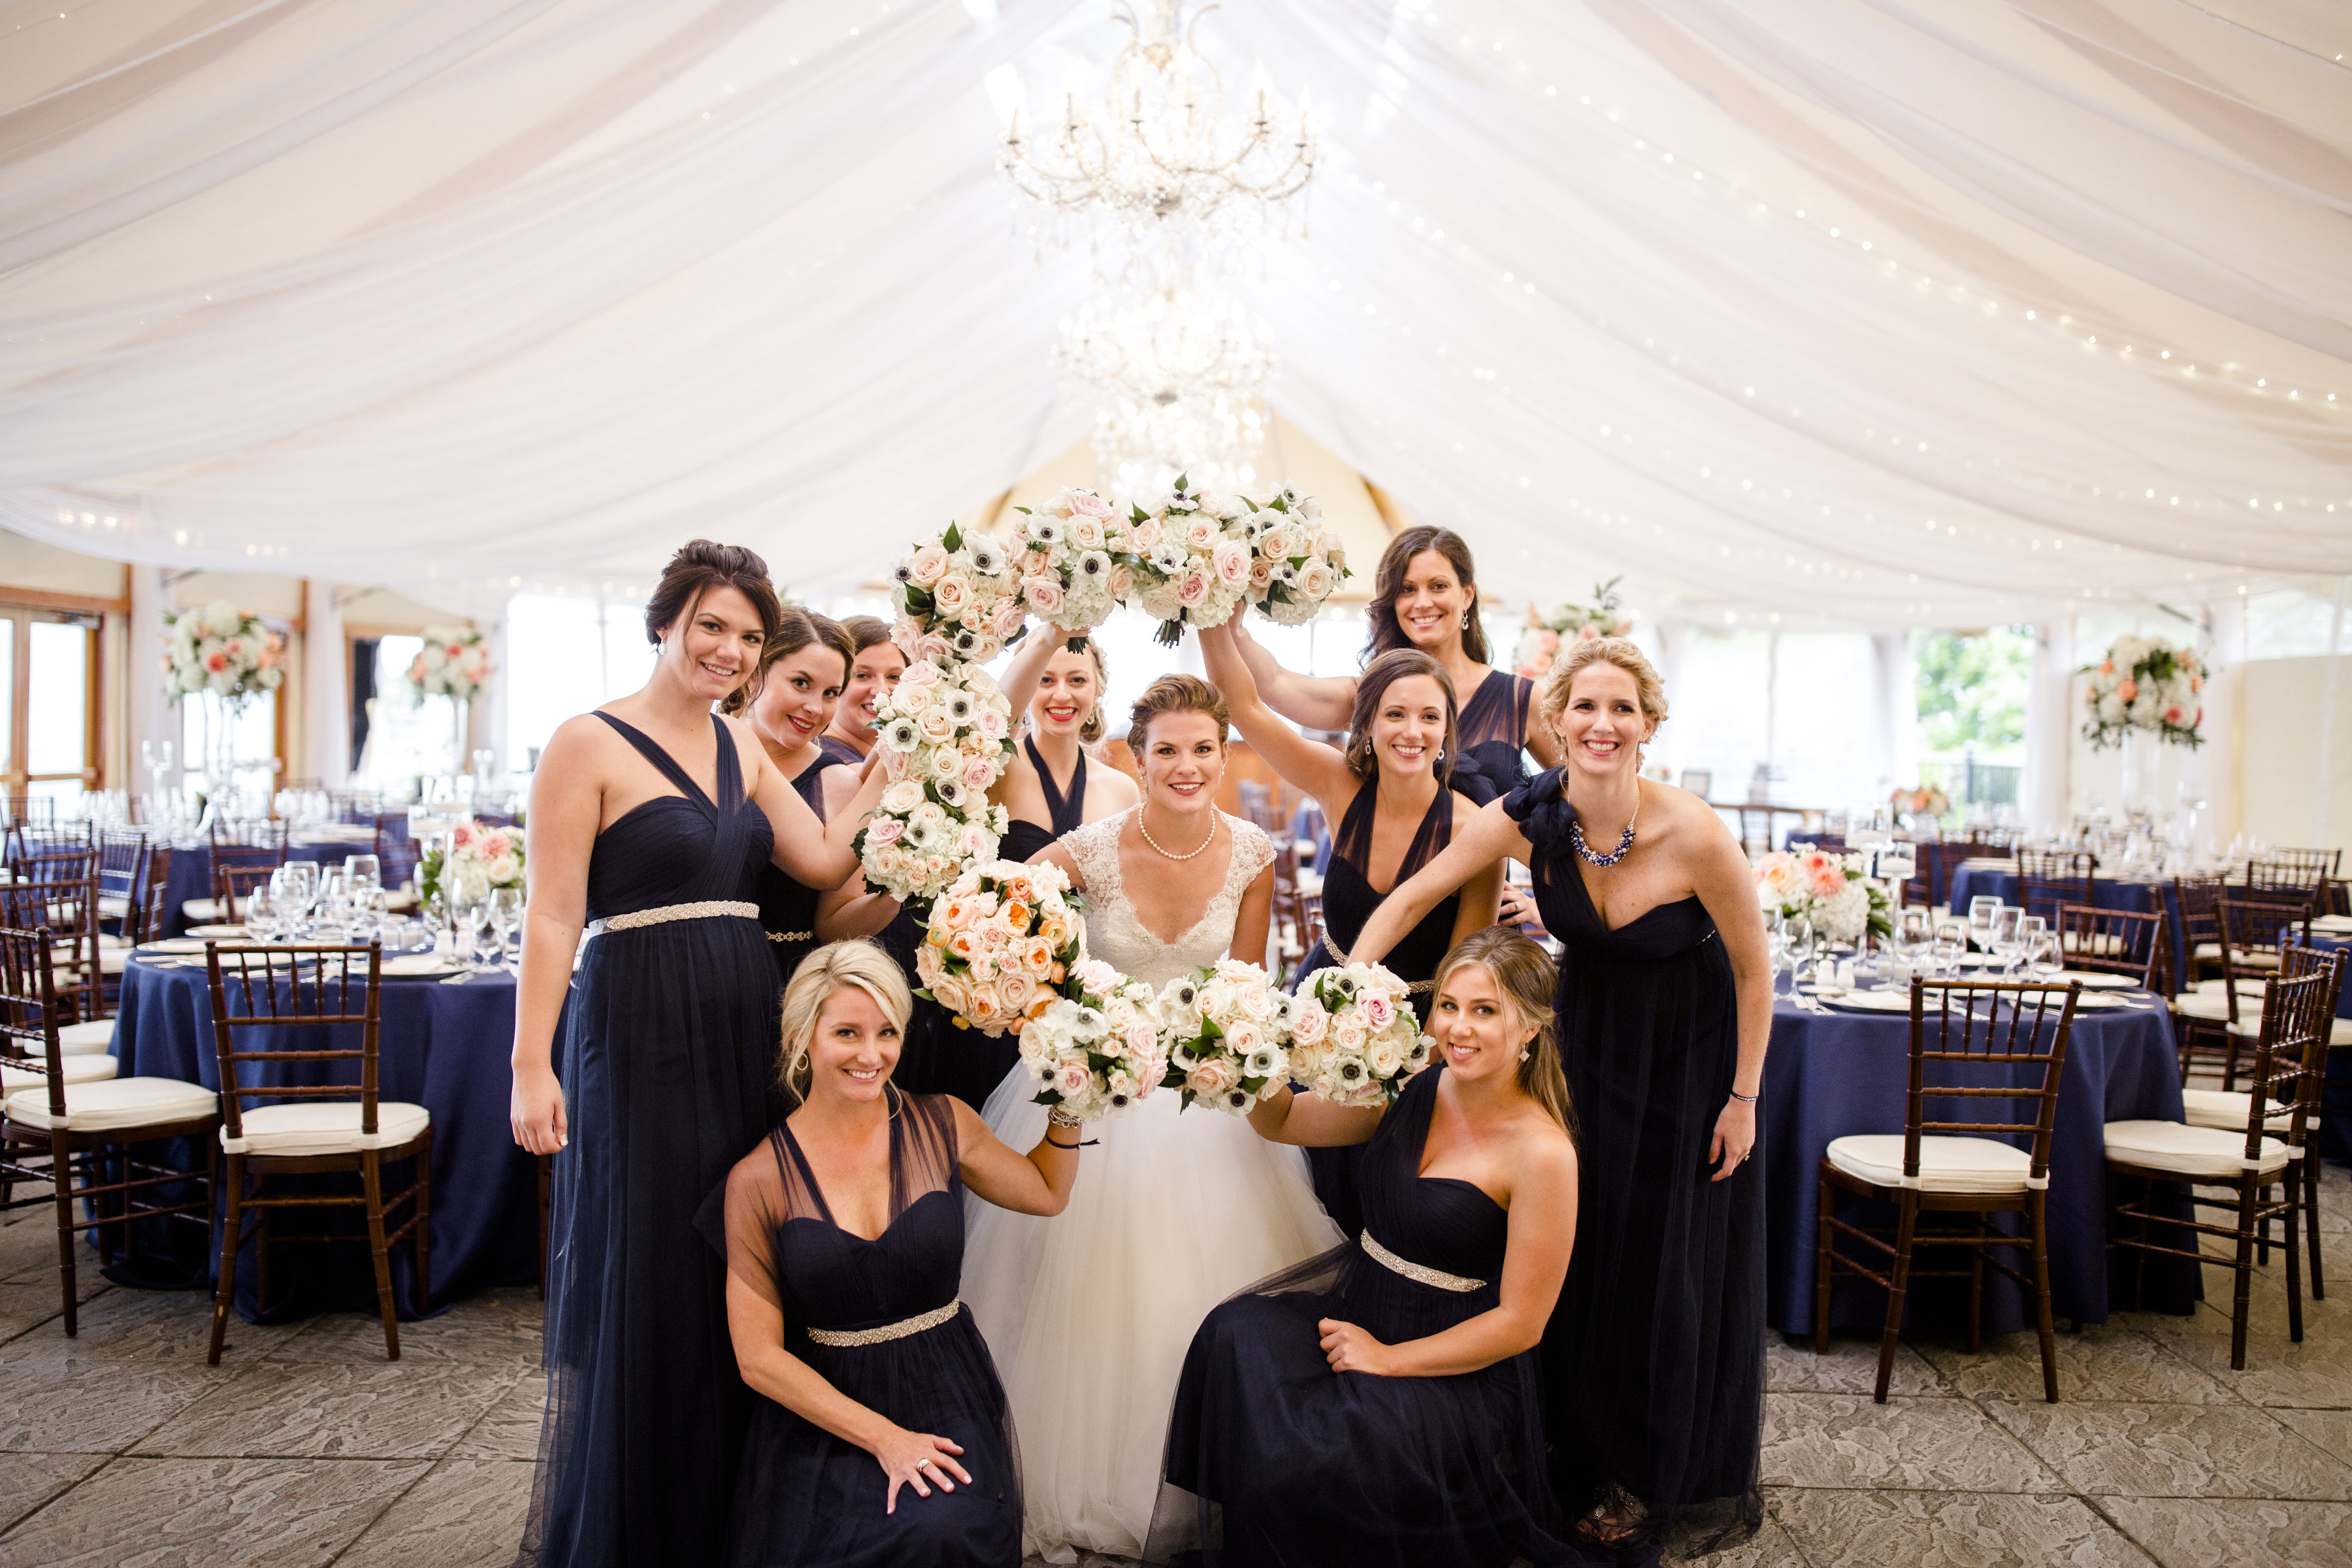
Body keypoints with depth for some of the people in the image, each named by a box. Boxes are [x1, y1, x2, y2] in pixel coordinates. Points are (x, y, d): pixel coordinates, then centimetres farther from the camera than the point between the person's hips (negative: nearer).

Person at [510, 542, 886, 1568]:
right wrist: (532, 1065, -17)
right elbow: (553, 916, -11)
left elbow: (826, 860, 5)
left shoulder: (742, 748, 13)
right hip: (638, 1036, -6)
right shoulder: (590, 744, -6)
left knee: (731, 1282, 13)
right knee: (636, 1285, 2)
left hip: (743, 1037, 6)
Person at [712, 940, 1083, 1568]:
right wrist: (883, 1437, -12)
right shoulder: (759, 1179, -6)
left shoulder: (942, 1126, -1)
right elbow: (759, 1356, -5)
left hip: (948, 1401, 1)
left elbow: (1047, 1192, 18)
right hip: (824, 1415, -1)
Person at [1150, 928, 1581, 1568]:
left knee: (1301, 1456, -29)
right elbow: (1279, 1123, 9)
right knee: (1236, 1334, -22)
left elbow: (1520, 1323, -12)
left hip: (1456, 1366, -6)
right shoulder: (1416, 1087, 0)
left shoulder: (1542, 1153, -17)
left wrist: (1389, 1358, -12)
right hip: (1357, 1294, 6)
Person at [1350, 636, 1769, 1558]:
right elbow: (1414, 896, -13)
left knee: (1670, 1263, 7)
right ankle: (1584, 1458, 33)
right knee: (1577, 1248, 10)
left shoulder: (1695, 835, -29)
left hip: (1687, 1051, -3)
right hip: (1584, 1037, 3)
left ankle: (1653, 1480, 31)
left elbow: (1753, 968, -15)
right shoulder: (1530, 815, -20)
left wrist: (1743, 1098, -9)